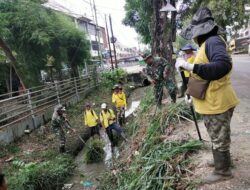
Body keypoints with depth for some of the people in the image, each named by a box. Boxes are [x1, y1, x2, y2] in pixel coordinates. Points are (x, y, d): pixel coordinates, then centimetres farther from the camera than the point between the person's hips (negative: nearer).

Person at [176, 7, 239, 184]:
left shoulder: (213, 41, -20)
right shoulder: (207, 43, 13)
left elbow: (223, 66, -39)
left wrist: (190, 66, -39)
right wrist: (194, 96, 23)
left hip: (217, 103, -10)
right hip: (213, 101, 10)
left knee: (219, 139, 8)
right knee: (220, 137, 26)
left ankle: (222, 171, 28)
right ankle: (224, 162, 46)